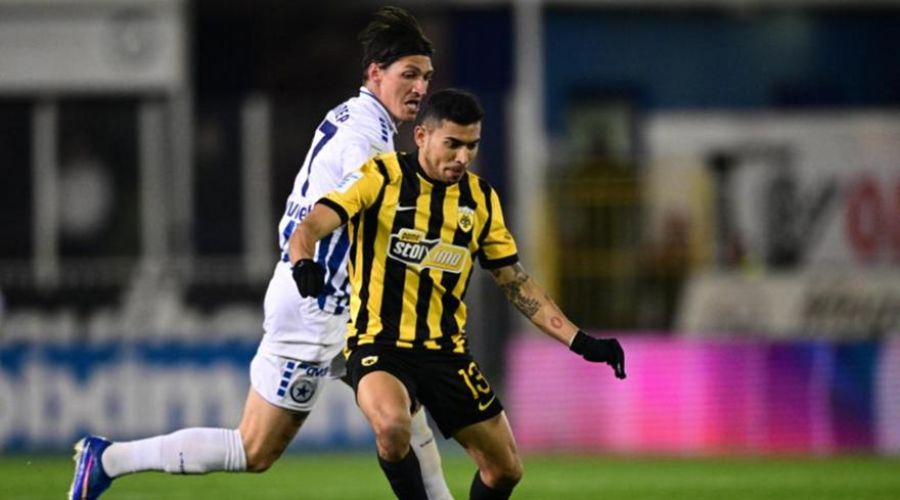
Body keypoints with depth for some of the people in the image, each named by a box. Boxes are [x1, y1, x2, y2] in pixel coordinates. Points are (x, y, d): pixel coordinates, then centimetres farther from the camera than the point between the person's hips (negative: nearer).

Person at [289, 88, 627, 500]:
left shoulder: (481, 199, 7)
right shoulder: (380, 177, -8)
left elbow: (516, 282, 13)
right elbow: (310, 227, -18)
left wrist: (579, 341, 5)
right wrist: (304, 262, -42)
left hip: (445, 350, 5)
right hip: (379, 342, -5)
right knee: (393, 425, -35)